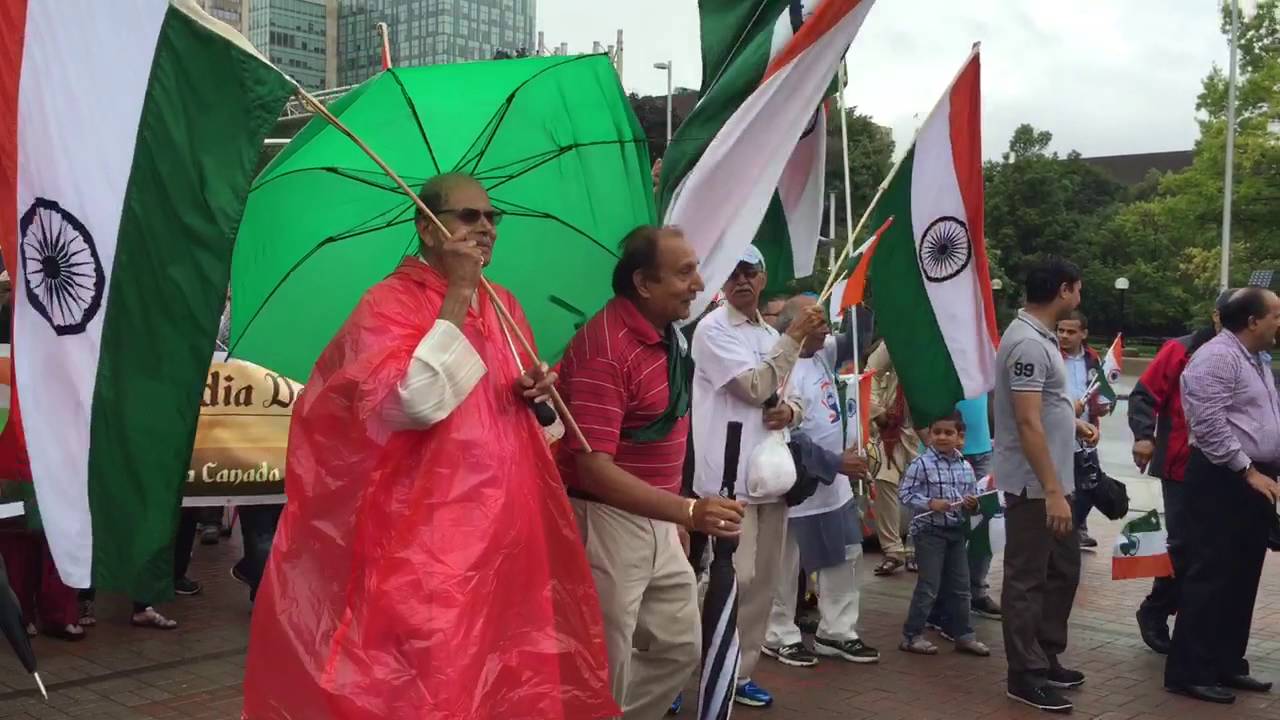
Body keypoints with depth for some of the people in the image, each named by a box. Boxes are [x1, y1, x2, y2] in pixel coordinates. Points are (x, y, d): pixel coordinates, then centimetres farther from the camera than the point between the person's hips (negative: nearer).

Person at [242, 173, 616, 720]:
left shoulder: (504, 305, 12)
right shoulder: (388, 303, -9)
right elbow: (417, 402, -25)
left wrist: (536, 389, 1)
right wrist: (456, 297, -20)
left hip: (502, 520, 7)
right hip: (426, 535, -7)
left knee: (502, 664, 13)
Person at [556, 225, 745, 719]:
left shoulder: (668, 336, 7)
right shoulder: (604, 348, -23)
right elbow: (593, 468, -28)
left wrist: (676, 516, 17)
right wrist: (688, 511, -33)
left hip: (656, 521, 9)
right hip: (606, 523, -9)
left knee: (681, 645, 18)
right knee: (605, 670, 3)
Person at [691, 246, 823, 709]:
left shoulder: (769, 334, 18)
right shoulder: (713, 329, -6)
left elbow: (791, 396, 23)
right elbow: (756, 387, -15)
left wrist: (791, 411, -1)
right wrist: (794, 336, -13)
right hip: (730, 477, -8)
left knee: (763, 580, 10)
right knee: (735, 578, -14)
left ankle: (738, 673, 21)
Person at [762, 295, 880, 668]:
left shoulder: (825, 354, 3)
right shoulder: (785, 371, -22)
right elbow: (790, 438, -25)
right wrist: (836, 462, -22)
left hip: (835, 484, 9)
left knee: (844, 558, 15)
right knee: (788, 566, 5)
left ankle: (836, 633, 26)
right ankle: (780, 637, 19)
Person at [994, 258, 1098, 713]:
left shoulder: (1039, 337, 11)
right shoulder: (1028, 343, -21)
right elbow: (1027, 424, -26)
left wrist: (1074, 424, 21)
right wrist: (1052, 491, -26)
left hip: (1053, 480, 10)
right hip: (1034, 485, -10)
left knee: (1063, 569, 18)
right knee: (1028, 579, 0)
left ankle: (1047, 658, 30)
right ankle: (1026, 675, 11)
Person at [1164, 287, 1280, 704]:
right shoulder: (1217, 357, -14)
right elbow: (1209, 425, -21)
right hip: (1224, 481, -10)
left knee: (1241, 579, 13)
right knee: (1211, 577, -6)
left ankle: (1227, 664, 22)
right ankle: (1189, 672, 0)